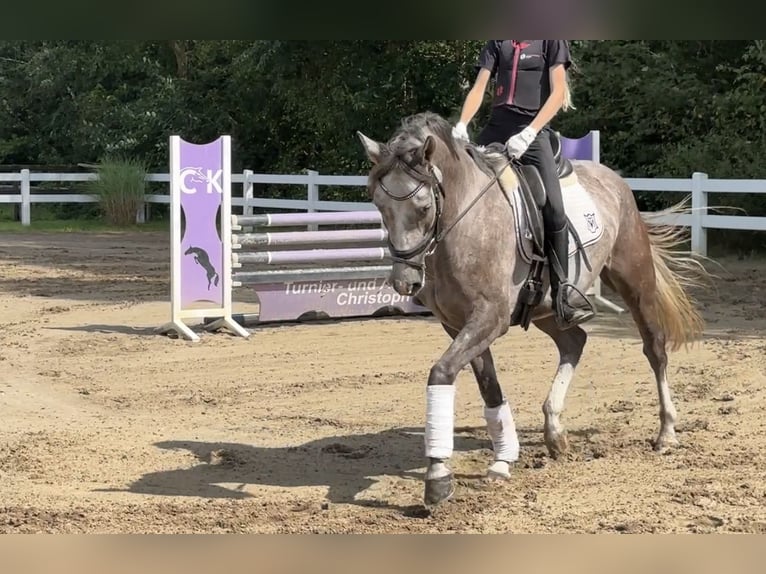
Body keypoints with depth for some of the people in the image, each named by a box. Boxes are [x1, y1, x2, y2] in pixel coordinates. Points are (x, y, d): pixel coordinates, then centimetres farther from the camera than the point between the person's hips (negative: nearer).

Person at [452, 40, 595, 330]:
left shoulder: (552, 40, 4)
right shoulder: (497, 43, 15)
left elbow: (558, 92, -4)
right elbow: (479, 88, 8)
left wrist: (528, 133, -17)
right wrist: (462, 125, -11)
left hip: (534, 132, -5)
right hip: (496, 128, 5)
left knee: (554, 210, -18)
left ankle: (561, 303, -16)